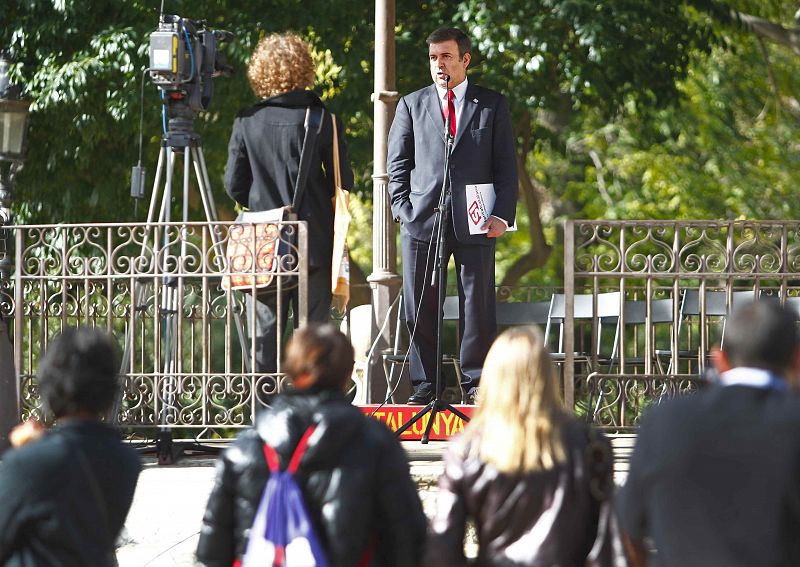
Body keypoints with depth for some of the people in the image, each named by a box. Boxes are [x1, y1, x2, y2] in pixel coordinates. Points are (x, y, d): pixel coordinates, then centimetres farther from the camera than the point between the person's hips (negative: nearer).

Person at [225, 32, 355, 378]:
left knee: (265, 331, 5)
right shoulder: (322, 121, -7)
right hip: (314, 243, -1)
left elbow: (234, 185, 1)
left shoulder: (247, 123, -2)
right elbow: (343, 181, -3)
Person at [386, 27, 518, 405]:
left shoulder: (492, 105, 10)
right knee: (420, 309, 0)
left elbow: (506, 164, 7)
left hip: (474, 222, -1)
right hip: (422, 219, 1)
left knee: (478, 304, -1)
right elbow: (397, 163, 12)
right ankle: (424, 385, 6)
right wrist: (403, 210, 0)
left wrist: (503, 214, -4)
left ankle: (476, 383, 6)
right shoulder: (412, 105, 13)